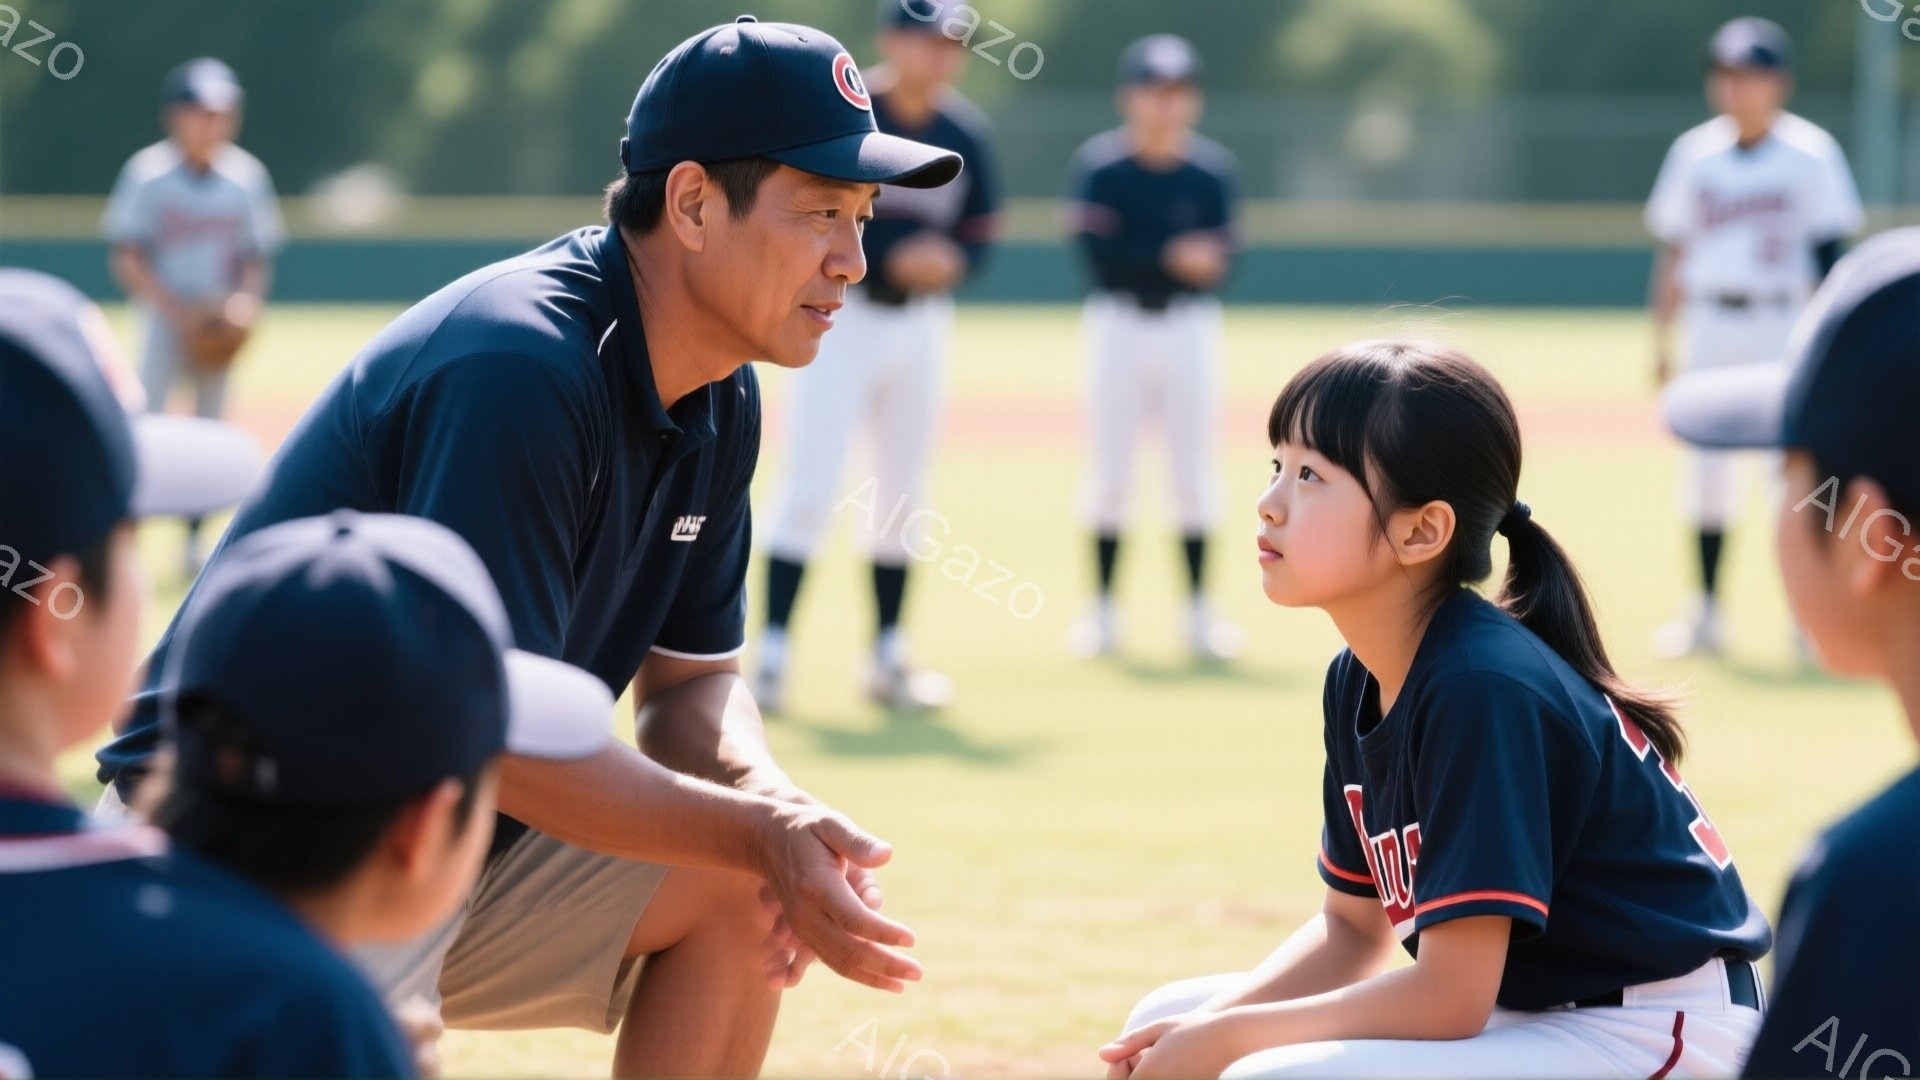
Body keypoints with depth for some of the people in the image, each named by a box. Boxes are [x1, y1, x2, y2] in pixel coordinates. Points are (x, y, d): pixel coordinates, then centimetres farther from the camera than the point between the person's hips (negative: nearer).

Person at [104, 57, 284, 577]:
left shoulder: (247, 177, 3)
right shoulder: (148, 175, -7)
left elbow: (257, 257, 10)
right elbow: (127, 261, -7)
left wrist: (246, 301, -11)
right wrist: (176, 309, -19)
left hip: (219, 328, 4)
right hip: (162, 319, -3)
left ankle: (195, 539, 18)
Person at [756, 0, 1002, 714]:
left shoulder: (964, 131, 3)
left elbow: (980, 227, 10)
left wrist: (954, 260, -12)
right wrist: (888, 258, -24)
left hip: (923, 323, 5)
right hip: (844, 313, -5)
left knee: (902, 495, 11)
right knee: (811, 488, -10)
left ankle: (888, 657, 19)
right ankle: (771, 656, -7)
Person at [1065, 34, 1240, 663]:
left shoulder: (1212, 169, 0)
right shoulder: (1100, 166, -6)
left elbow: (1219, 258, -3)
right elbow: (1099, 252, -15)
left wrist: (1209, 265, -26)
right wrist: (1172, 257, -23)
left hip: (1190, 325, 2)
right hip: (1118, 324, -1)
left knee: (1193, 471, 3)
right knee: (1111, 471, 2)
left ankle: (1197, 610, 9)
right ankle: (1104, 608, 11)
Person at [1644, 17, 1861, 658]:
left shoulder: (1810, 155, -3)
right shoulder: (1693, 154, 9)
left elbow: (1828, 254, -4)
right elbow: (1673, 251, 14)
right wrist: (1661, 338, 10)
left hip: (1783, 324, -4)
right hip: (1710, 327, 4)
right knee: (1705, 467, 4)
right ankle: (1707, 611, 11)